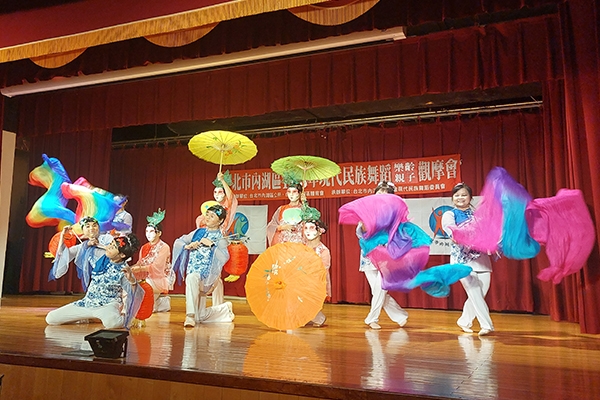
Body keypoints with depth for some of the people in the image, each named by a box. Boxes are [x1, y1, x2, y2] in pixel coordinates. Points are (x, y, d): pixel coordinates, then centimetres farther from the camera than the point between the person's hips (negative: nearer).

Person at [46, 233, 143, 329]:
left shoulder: (124, 271, -20)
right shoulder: (103, 257, -2)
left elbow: (137, 296, -28)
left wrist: (132, 280, -44)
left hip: (107, 305, -7)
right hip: (88, 302, 7)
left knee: (111, 323, -42)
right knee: (50, 318, -2)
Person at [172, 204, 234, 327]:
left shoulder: (220, 238, -2)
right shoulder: (198, 232, 12)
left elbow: (224, 257, -18)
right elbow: (178, 242, 13)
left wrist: (212, 244, -23)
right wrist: (187, 246, -5)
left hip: (206, 275, -6)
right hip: (192, 273, 6)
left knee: (192, 278, -41)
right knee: (201, 316, 9)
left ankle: (190, 315, -35)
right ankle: (225, 308, 34)